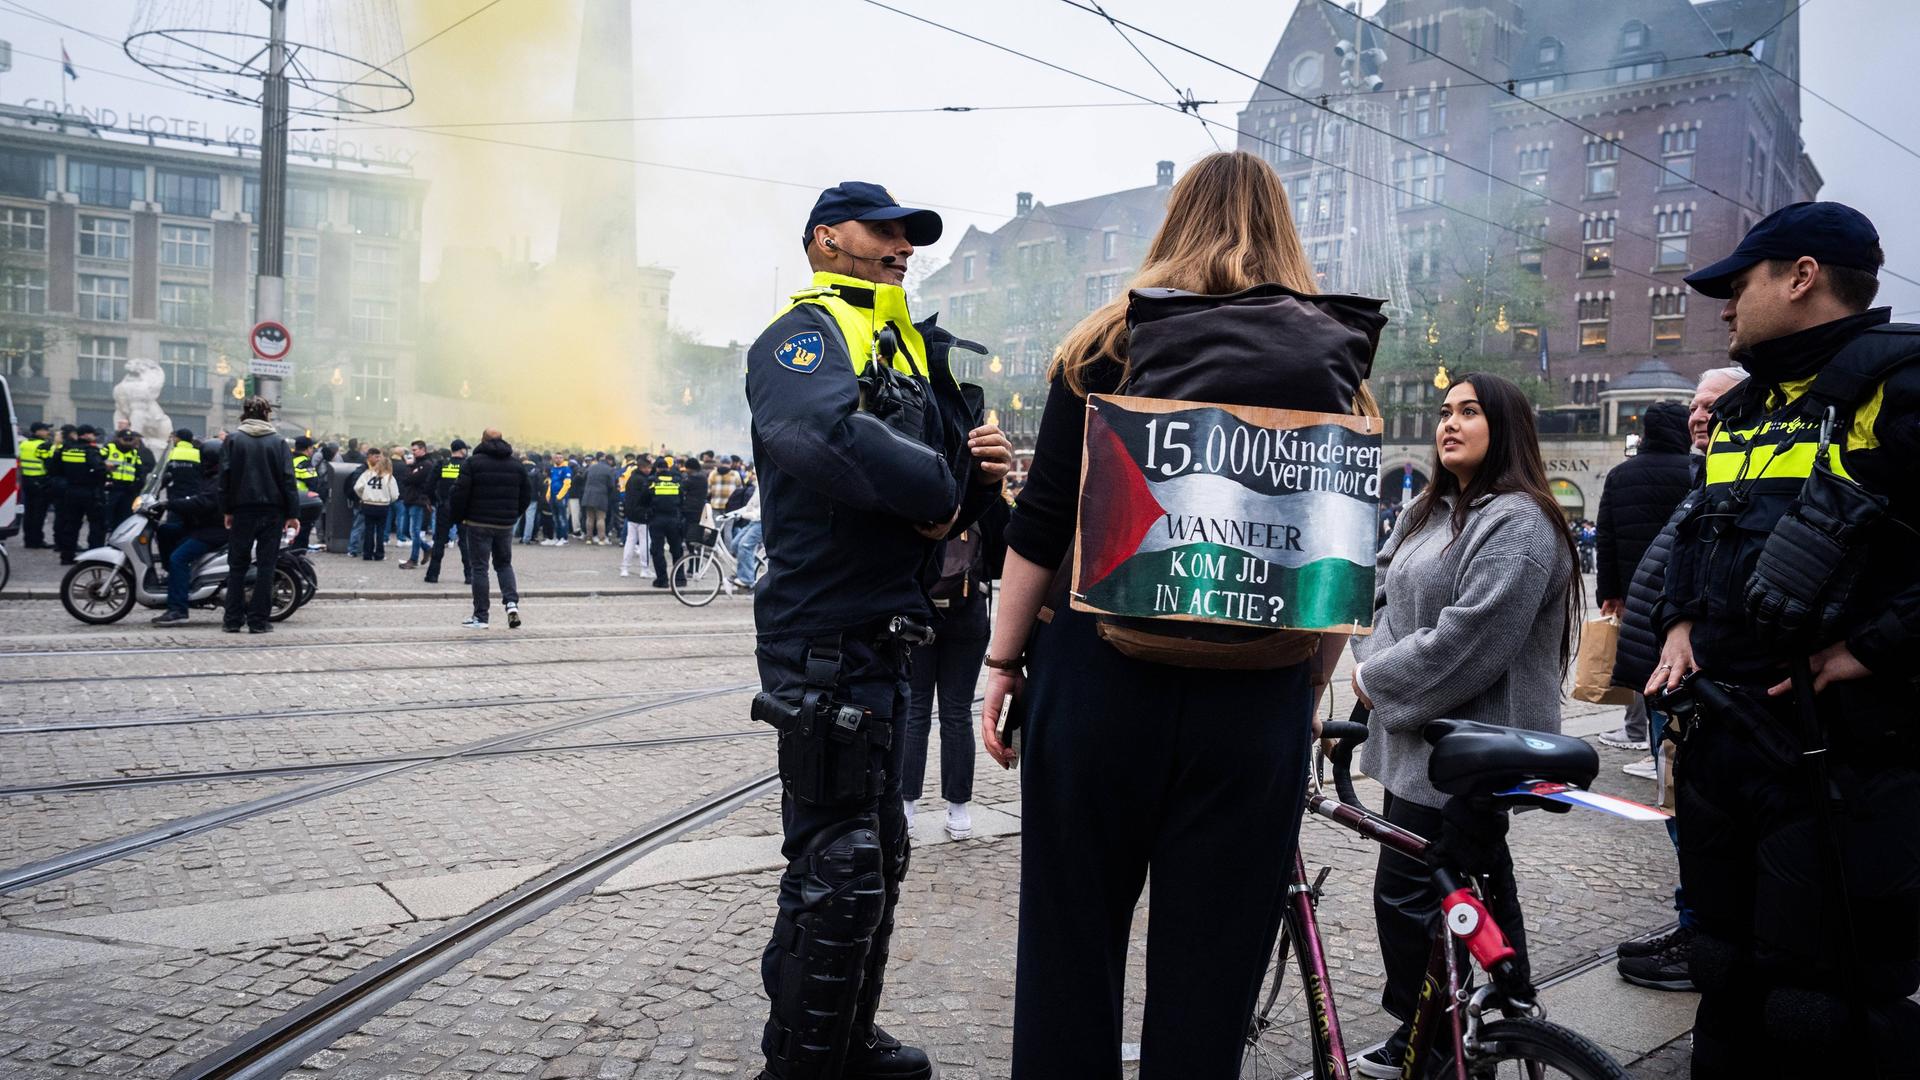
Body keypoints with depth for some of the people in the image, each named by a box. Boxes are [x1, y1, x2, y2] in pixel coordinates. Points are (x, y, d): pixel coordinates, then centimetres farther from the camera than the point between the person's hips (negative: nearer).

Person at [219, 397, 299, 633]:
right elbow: (288, 479, -3)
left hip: (242, 510, 1)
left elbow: (225, 477, -1)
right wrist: (293, 513, -1)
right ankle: (258, 621, 0)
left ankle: (232, 620, 7)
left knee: (237, 566, 9)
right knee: (266, 566, 2)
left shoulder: (233, 440, 2)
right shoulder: (279, 442, 1)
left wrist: (227, 510, 5)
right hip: (272, 512, 0)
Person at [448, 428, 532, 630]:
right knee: (504, 564, 18)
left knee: (479, 567, 2)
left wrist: (458, 516, 2)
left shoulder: (473, 462, -7)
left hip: (478, 523, -4)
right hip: (505, 524, 4)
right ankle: (512, 602, -3)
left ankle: (480, 617, 3)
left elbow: (459, 492, -12)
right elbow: (527, 494, 9)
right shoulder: (516, 465, 7)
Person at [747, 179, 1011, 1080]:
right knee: (840, 866, -6)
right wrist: (936, 486, -21)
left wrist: (979, 472, -4)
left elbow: (945, 492, 19)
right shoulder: (806, 334, -10)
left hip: (880, 637, 10)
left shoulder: (908, 348, 19)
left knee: (874, 856, 19)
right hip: (824, 642, -10)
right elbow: (820, 431, -35)